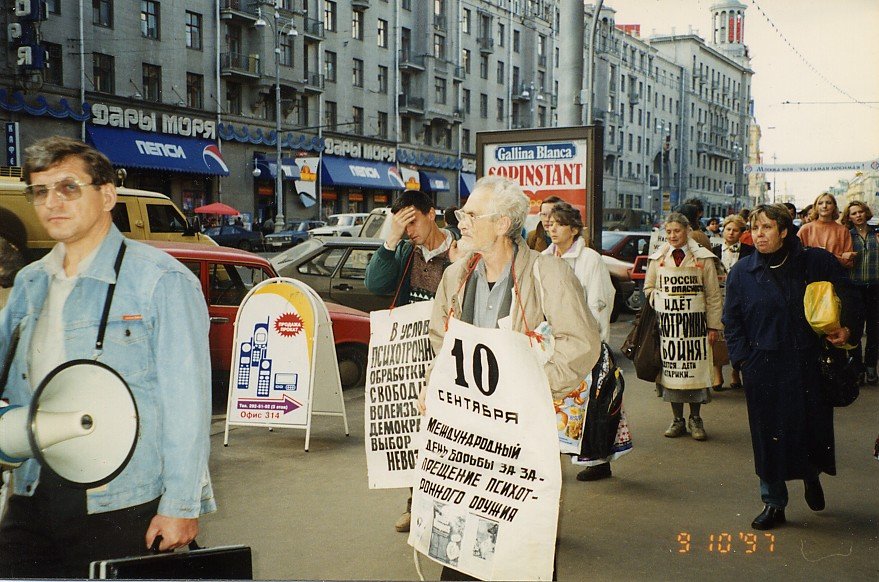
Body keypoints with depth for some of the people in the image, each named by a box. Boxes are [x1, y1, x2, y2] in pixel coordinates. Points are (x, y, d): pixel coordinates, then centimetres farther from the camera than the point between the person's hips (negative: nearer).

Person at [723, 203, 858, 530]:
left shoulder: (815, 263, 0)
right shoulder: (742, 273, 2)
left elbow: (846, 293, 10)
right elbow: (732, 320, 6)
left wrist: (845, 326, -7)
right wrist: (742, 357, -4)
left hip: (809, 363, 0)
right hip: (764, 366, 0)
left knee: (813, 425, 9)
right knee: (769, 433, 4)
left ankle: (812, 476, 42)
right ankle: (773, 503, 16)